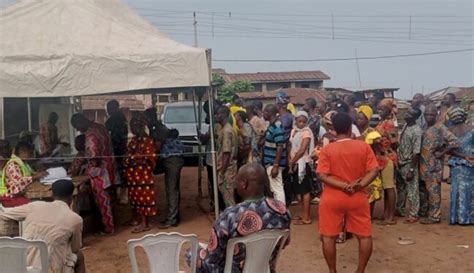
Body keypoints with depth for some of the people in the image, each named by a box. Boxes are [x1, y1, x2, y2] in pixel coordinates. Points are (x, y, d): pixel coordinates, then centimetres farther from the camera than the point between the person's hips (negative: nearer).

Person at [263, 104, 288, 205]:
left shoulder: (277, 127, -19)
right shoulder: (272, 125, 11)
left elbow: (280, 147, -23)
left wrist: (276, 165, -24)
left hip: (274, 163, -10)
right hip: (270, 162, 10)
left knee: (277, 189, -4)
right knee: (275, 189, 17)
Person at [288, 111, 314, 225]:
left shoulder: (306, 132, -12)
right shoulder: (293, 131, 12)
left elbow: (302, 150, -19)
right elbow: (290, 147, 11)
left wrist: (292, 161, -11)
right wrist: (290, 162, -2)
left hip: (303, 164, -8)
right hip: (295, 164, 8)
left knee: (305, 191, -4)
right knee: (300, 191, 13)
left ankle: (307, 218, 1)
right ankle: (305, 215, 23)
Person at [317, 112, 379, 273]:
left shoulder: (327, 150, -5)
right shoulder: (364, 147, -2)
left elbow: (322, 176, -14)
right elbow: (374, 171, -8)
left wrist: (343, 186, -15)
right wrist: (360, 185, -15)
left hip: (332, 199, -1)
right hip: (358, 198, 1)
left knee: (328, 236, 11)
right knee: (365, 236, 15)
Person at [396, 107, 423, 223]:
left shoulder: (416, 131, -20)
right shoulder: (405, 126, 5)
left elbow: (416, 152, -20)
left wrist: (411, 170, -20)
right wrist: (398, 161, 14)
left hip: (409, 164, -8)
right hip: (400, 163, 8)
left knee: (412, 190, 3)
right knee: (400, 188, 21)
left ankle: (413, 215, 13)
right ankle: (400, 209, 37)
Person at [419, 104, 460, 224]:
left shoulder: (440, 128, -11)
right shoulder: (425, 128, 13)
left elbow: (454, 142, -19)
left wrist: (441, 153, -15)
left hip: (434, 166, -8)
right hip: (425, 165, 8)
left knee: (433, 191, -2)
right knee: (426, 190, 15)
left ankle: (434, 216, 5)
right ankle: (424, 211, 25)